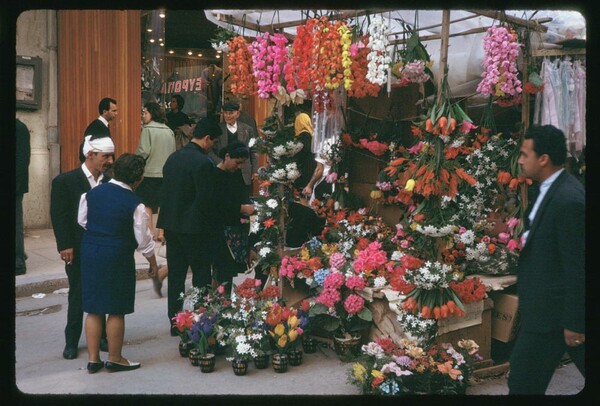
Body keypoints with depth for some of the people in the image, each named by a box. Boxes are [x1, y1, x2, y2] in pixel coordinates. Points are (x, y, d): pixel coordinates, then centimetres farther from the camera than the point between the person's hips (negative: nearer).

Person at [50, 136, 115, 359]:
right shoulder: (65, 181, -7)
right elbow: (59, 216, -9)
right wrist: (65, 246, -15)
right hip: (78, 252, -3)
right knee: (77, 297, 8)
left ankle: (100, 337, 26)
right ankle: (71, 341, 23)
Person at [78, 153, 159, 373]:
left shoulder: (92, 193, 0)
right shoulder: (134, 204, -14)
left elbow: (82, 221, 13)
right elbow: (143, 240, -8)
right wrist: (153, 263, 7)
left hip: (89, 254, 5)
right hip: (117, 258, -5)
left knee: (93, 309, 13)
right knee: (116, 311, 8)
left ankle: (93, 359, 21)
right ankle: (115, 359, 20)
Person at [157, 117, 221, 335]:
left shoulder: (173, 158, 8)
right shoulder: (203, 162, -17)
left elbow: (166, 192, 11)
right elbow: (206, 201, -18)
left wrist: (170, 219, 15)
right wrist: (212, 227, -4)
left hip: (171, 225, 7)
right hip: (195, 227, -7)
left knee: (176, 275, 13)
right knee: (201, 276, 5)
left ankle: (175, 323, 20)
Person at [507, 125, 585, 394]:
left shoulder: (568, 200, -22)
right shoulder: (554, 190, 7)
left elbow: (578, 267, -21)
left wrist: (574, 322, -18)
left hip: (552, 309, -10)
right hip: (551, 303, 10)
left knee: (523, 383, 2)